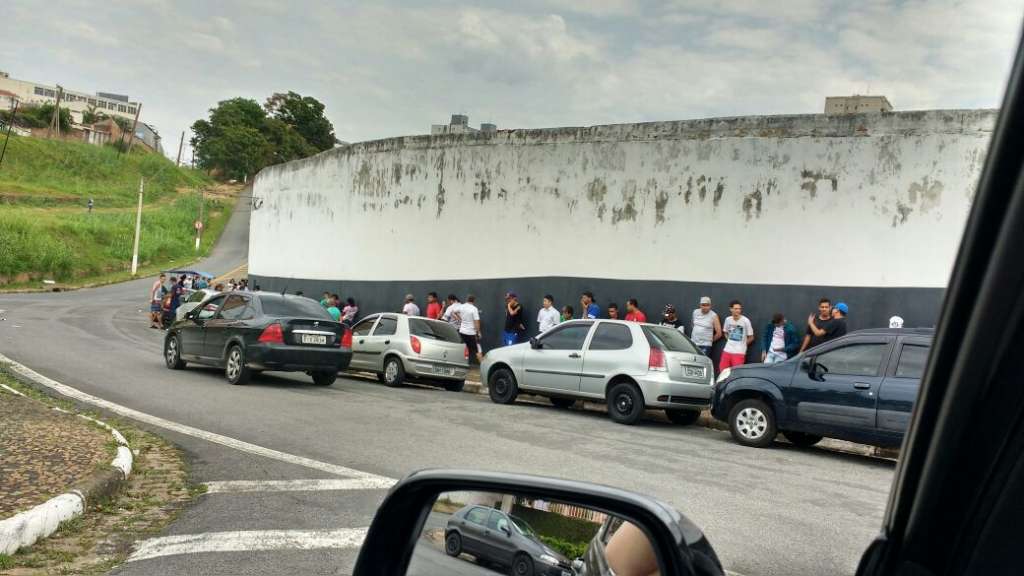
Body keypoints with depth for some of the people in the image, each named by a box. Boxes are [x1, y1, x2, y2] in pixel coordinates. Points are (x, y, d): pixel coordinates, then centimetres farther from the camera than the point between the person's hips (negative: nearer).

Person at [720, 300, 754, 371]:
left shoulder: (745, 321, -10)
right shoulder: (728, 320, 3)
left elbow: (751, 337, -1)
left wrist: (742, 344, 6)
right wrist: (730, 341, 11)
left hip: (739, 352, -4)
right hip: (727, 350, 5)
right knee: (722, 370, 5)